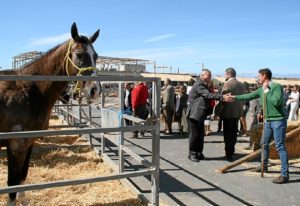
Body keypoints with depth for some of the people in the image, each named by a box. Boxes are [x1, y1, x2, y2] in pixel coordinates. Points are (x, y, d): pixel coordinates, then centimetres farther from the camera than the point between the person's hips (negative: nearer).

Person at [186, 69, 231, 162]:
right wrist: (222, 97, -34)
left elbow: (208, 96, 19)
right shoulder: (199, 85, -15)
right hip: (194, 113, -9)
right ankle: (192, 154, 8)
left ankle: (199, 153, 20)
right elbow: (208, 95, -27)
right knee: (194, 134, -2)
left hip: (200, 114, 9)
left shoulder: (204, 85, 18)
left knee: (200, 134, 11)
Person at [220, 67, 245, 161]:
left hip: (228, 112, -7)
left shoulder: (227, 83, -12)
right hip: (238, 112, 7)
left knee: (227, 133, -2)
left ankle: (229, 154, 0)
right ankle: (231, 151, 26)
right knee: (234, 132, 16)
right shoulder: (241, 84, 10)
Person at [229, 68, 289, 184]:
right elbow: (249, 96, 17)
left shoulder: (277, 87, -14)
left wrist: (267, 91, -17)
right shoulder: (261, 89, 9)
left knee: (280, 147, -7)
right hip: (268, 121, 8)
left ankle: (284, 175, -2)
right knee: (264, 144, 18)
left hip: (278, 121, -8)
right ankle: (264, 166, 35)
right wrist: (235, 97, 19)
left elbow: (277, 102, -26)